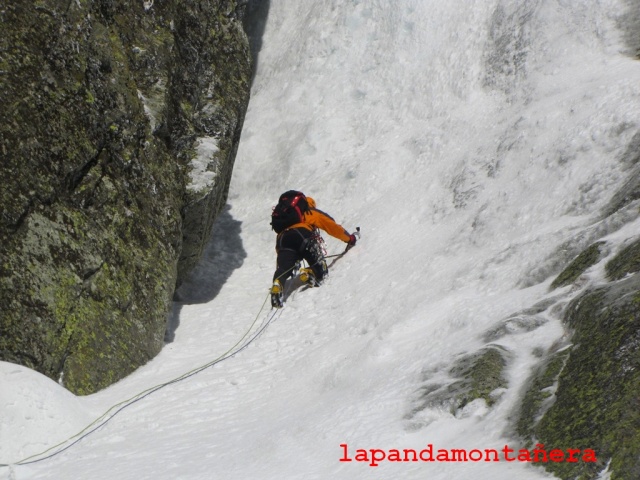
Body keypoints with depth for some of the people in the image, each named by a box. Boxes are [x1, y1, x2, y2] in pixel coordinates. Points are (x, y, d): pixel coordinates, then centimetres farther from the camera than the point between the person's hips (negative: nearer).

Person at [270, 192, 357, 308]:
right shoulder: (313, 212, 30)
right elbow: (333, 227, 26)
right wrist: (349, 238, 36)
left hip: (283, 239, 3)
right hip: (303, 236, -3)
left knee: (283, 269, -10)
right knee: (320, 268, 1)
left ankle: (278, 285, -41)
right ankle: (309, 273, -31)